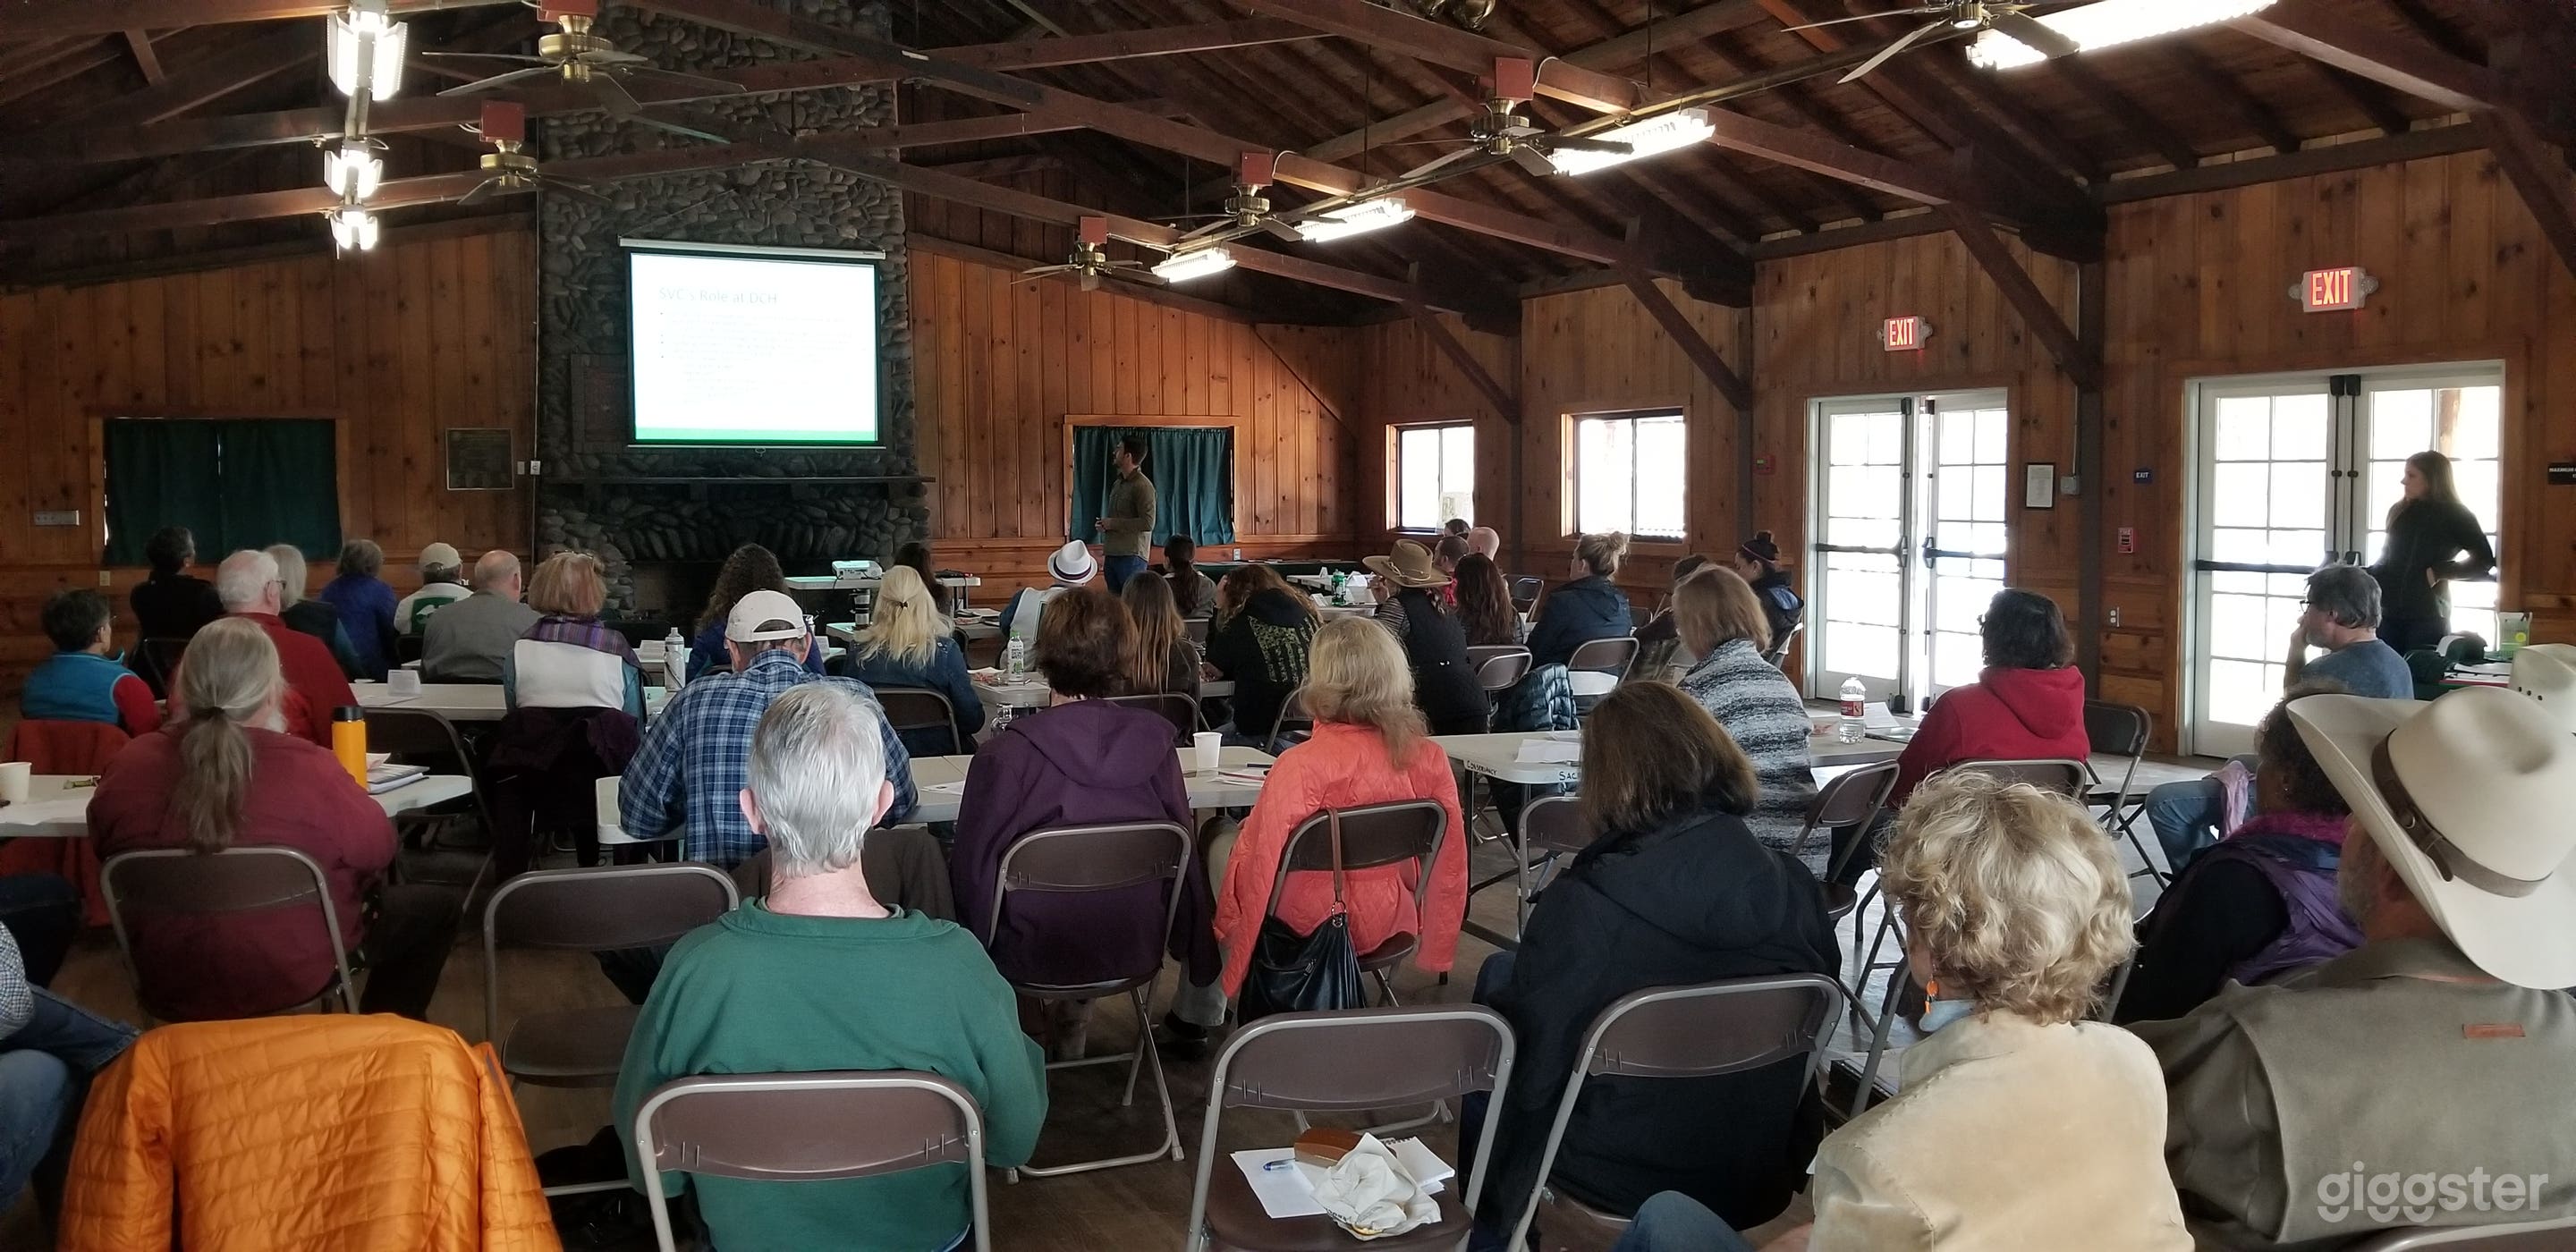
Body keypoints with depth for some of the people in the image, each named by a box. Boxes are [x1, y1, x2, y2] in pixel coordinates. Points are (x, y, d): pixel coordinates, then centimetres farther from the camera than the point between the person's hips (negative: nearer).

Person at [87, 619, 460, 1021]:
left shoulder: (129, 766, -14)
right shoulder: (308, 770, -26)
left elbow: (105, 846, 6)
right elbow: (377, 848, -10)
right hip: (292, 974, -5)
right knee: (439, 905, 18)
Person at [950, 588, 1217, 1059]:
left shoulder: (1006, 754, -22)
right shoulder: (1154, 739, -12)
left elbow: (972, 869, -14)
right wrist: (1197, 956, 12)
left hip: (1034, 957, -3)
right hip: (1133, 948, 4)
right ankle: (1071, 1023, 40)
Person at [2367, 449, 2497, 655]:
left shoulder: (2454, 515, -3)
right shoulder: (2400, 511, 14)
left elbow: (2484, 560, -9)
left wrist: (2439, 572, -13)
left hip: (2427, 615, -5)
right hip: (2389, 612, 5)